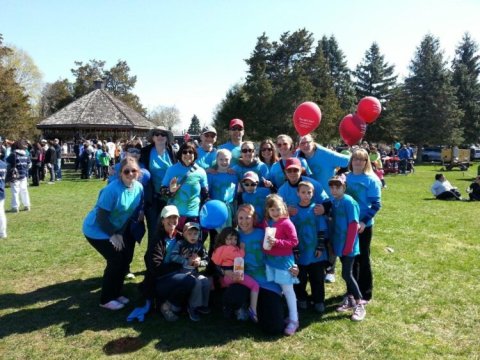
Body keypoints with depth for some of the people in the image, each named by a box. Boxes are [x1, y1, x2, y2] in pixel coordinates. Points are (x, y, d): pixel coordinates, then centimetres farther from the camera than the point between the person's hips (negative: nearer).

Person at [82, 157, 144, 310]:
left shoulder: (139, 187, -8)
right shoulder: (112, 189, -29)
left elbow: (134, 210, 4)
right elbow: (102, 216, -25)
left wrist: (120, 233, 1)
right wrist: (113, 235, -16)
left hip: (117, 230, 7)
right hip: (96, 230, -7)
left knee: (125, 258, 4)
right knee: (116, 260, -11)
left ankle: (116, 293, 24)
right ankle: (106, 299, 6)